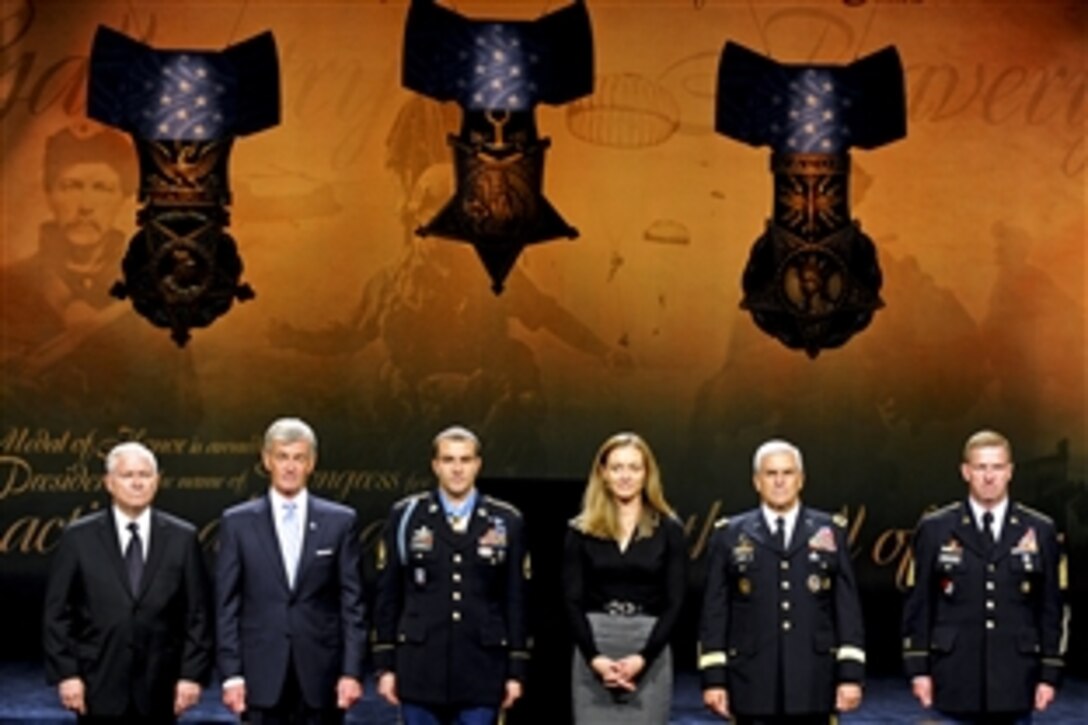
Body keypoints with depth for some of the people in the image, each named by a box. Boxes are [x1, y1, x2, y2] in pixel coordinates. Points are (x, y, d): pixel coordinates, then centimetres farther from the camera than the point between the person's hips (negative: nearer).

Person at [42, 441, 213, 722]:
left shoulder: (182, 538, 5)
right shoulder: (79, 538, 2)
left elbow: (199, 613, 4)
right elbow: (57, 613, 2)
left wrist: (192, 674, -2)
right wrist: (65, 674, -5)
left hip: (159, 690, 1)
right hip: (99, 689, -1)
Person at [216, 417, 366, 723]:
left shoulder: (340, 521, 5)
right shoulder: (238, 522, 4)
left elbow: (352, 602, 3)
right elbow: (227, 605, 3)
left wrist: (352, 671, -4)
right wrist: (230, 674, -3)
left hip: (322, 674, 0)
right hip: (263, 674, 0)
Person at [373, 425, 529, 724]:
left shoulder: (506, 521, 5)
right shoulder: (405, 516, 4)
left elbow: (516, 600, 6)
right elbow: (387, 595, 5)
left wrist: (516, 671, 3)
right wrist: (385, 665, 2)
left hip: (481, 670, 0)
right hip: (421, 666, 0)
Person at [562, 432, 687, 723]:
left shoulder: (669, 530, 4)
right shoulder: (581, 531, 6)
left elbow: (674, 603, 0)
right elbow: (573, 602, 2)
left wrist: (642, 657, -13)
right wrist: (594, 658, -12)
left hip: (649, 655, -1)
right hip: (593, 653, 1)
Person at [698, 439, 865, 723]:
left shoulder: (831, 532, 8)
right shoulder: (730, 535, 7)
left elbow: (848, 607, 5)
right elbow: (714, 612, 4)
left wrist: (851, 674, -3)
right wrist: (713, 677, -2)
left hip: (813, 683, 1)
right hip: (753, 683, 0)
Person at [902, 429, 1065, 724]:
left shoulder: (1040, 531, 6)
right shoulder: (934, 529, 4)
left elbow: (1050, 608, 7)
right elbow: (918, 605, 4)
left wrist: (1049, 674, 2)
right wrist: (918, 669, -1)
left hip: (1015, 682, 1)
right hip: (955, 681, -1)